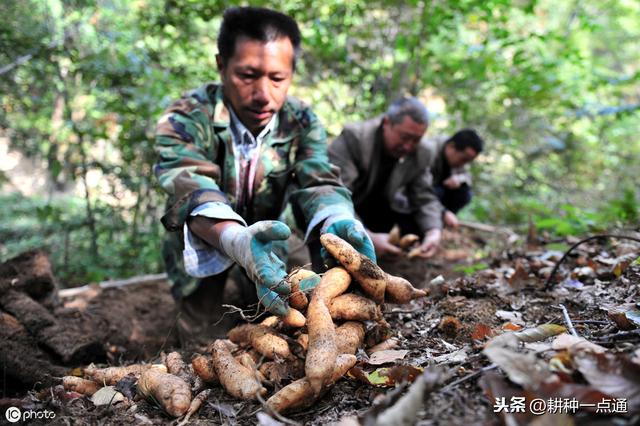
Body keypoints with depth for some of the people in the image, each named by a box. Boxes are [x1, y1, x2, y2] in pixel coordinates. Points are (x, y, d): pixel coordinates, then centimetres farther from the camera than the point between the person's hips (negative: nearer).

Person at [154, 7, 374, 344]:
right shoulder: (187, 118, -19)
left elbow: (317, 183, -24)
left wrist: (337, 222, -50)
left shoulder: (302, 123, -7)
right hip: (202, 263, -3)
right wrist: (237, 240, -60)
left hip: (265, 261, 4)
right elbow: (191, 189, -37)